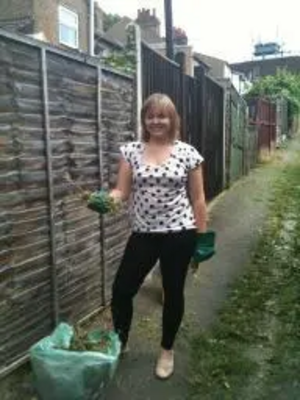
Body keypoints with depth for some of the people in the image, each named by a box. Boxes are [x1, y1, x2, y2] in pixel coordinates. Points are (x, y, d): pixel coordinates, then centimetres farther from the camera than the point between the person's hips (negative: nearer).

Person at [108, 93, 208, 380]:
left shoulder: (187, 153, -3)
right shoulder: (131, 150, 1)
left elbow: (197, 198, 2)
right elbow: (122, 191, -3)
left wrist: (202, 236, 2)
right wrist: (105, 198, -25)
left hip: (179, 233, -1)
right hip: (143, 234, 2)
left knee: (173, 293, 11)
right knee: (121, 289, 4)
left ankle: (167, 350, 34)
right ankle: (119, 343, 32)